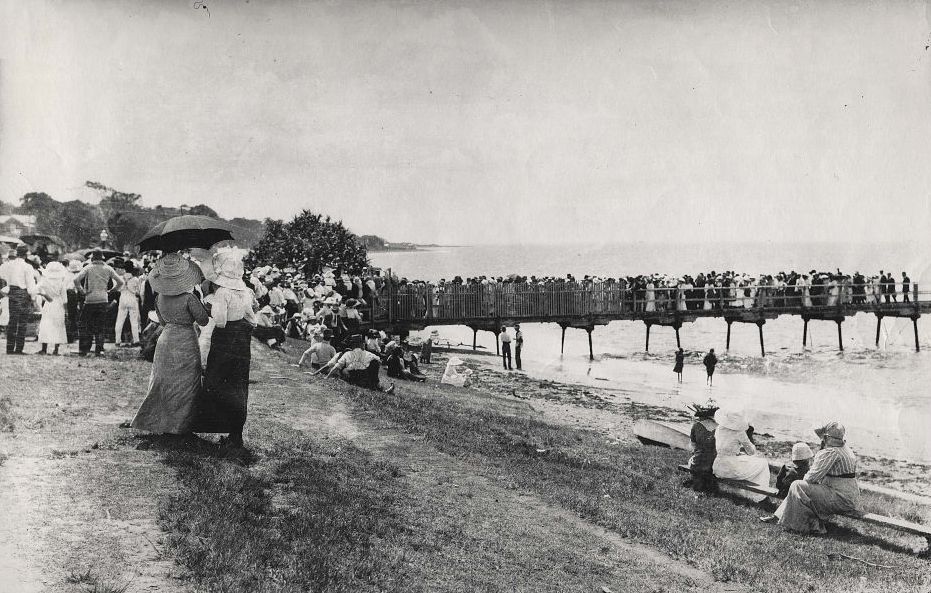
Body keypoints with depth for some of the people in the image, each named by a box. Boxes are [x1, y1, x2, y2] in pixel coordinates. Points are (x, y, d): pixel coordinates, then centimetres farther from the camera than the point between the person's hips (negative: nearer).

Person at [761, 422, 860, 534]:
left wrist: (806, 476, 4)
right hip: (851, 500, 11)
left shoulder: (830, 452, -17)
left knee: (798, 486, -12)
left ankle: (815, 526, -7)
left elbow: (811, 478, -18)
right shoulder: (848, 451, 15)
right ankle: (778, 516, 23)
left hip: (842, 501, -11)